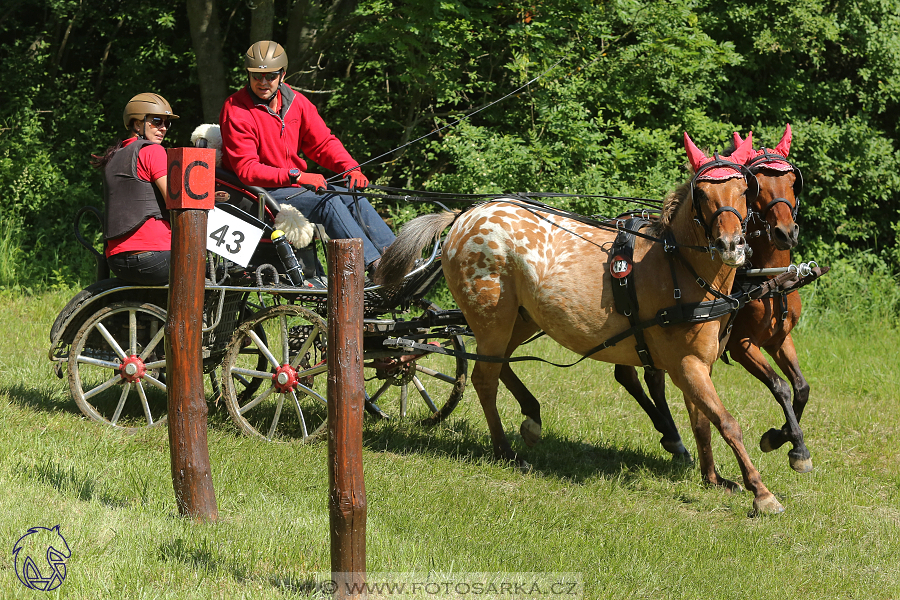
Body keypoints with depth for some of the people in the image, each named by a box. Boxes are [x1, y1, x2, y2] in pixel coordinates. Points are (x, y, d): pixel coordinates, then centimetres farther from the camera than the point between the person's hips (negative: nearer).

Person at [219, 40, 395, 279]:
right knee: (328, 202, -25)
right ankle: (374, 264, -32)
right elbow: (247, 170, -22)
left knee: (353, 197, -8)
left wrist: (351, 168, -13)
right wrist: (296, 176, -31)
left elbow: (323, 143, 6)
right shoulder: (236, 112, -16)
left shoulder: (295, 101, 4)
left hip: (297, 184, 7)